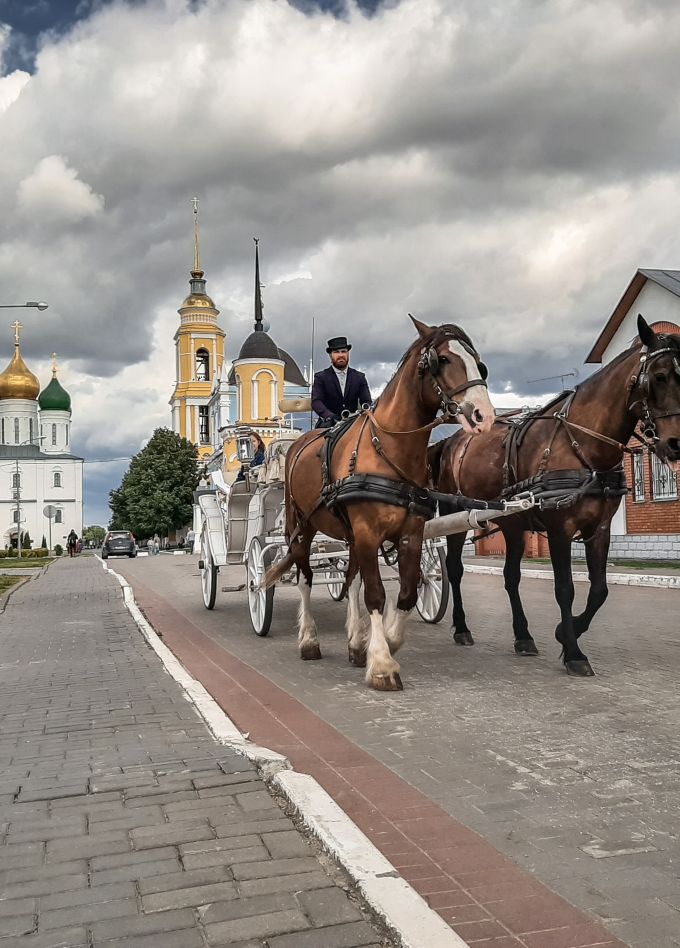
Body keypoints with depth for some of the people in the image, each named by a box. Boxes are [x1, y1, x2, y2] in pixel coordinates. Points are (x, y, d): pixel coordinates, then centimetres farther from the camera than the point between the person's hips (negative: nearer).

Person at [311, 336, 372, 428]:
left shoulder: (359, 377, 12)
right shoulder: (321, 377, 5)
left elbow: (367, 402, 7)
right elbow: (316, 401, -8)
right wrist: (329, 416, -27)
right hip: (329, 424, -2)